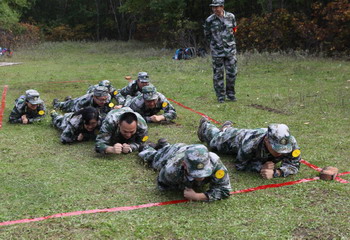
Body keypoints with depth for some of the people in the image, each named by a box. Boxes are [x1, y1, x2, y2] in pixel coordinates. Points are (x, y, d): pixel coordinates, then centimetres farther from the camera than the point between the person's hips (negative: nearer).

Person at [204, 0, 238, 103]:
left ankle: (231, 94, 19)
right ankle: (220, 96, 13)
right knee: (218, 74, 2)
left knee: (232, 73, 3)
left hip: (230, 50, 2)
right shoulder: (209, 20, -6)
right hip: (217, 52, -1)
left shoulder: (231, 17, -1)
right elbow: (207, 35, 8)